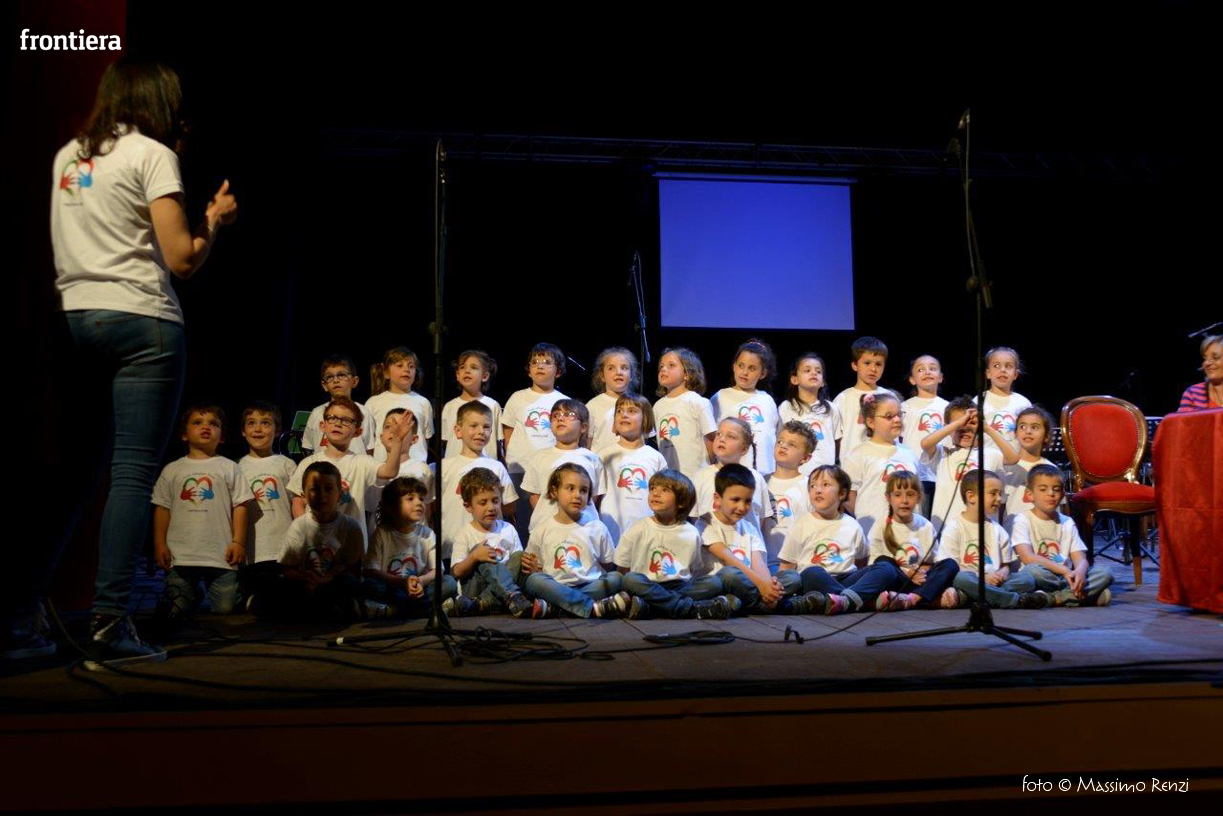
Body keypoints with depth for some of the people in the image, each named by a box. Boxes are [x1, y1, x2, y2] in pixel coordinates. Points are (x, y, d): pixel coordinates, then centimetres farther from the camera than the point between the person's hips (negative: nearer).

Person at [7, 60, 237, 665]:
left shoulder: (67, 157, 18)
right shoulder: (152, 154, -2)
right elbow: (182, 259, -8)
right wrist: (215, 218, 10)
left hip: (72, 319, 7)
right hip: (141, 324, -7)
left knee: (72, 473, 11)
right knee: (133, 474, -5)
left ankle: (17, 619, 10)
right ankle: (109, 625, -7)